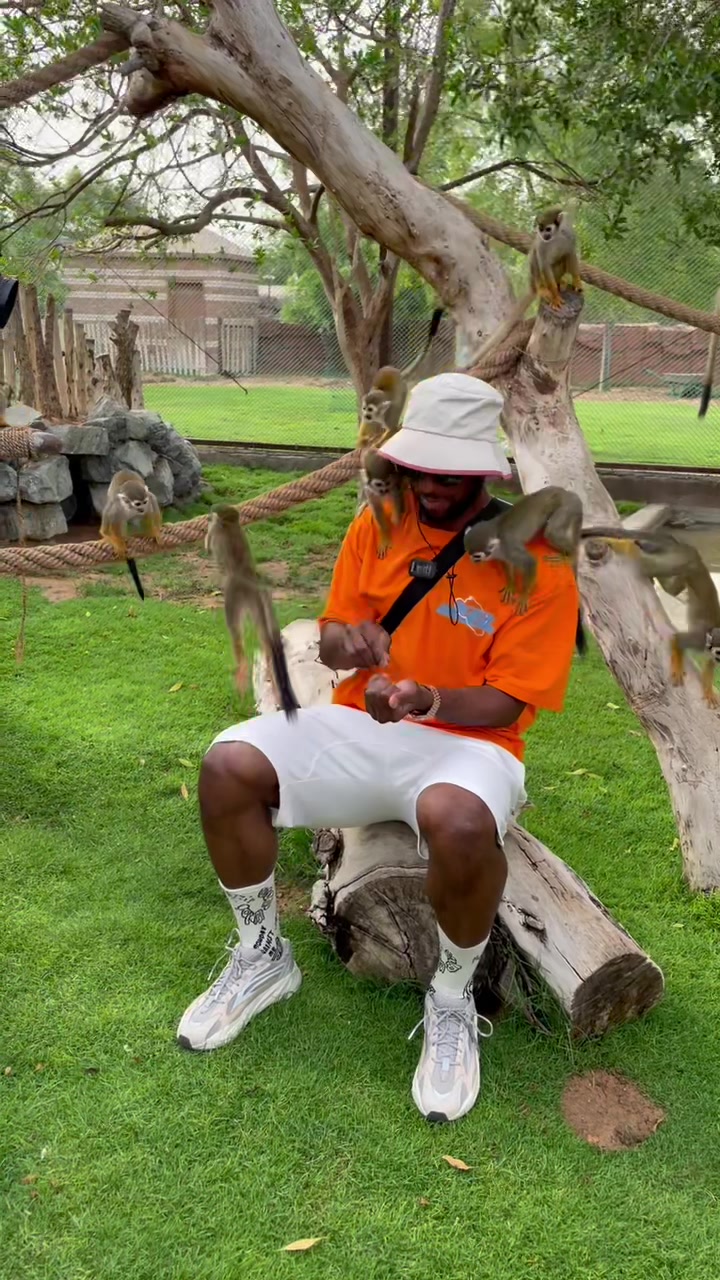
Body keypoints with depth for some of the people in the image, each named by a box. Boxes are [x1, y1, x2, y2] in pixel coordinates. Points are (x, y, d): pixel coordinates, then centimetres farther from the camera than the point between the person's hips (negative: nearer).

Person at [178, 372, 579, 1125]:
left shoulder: (537, 561, -10)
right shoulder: (377, 526, 3)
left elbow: (507, 704, -11)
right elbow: (330, 640, 7)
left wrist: (425, 700, -30)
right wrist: (346, 643, -19)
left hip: (467, 741, -4)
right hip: (359, 726, 4)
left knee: (459, 822, -40)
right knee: (229, 766, -20)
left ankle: (452, 1002, -8)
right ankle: (262, 956, 4)